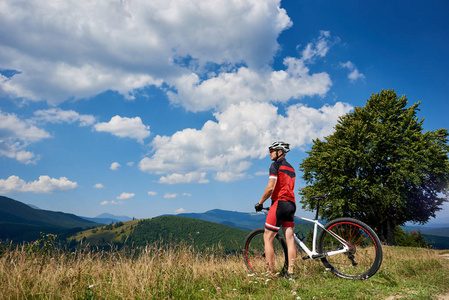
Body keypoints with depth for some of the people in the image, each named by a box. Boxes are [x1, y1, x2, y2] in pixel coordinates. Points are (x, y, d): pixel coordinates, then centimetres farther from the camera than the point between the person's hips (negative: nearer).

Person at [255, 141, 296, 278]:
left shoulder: (275, 165, -5)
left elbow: (270, 188, -14)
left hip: (279, 203, -8)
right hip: (291, 204, 8)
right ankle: (290, 272, 6)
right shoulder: (291, 168, 21)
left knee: (268, 237, -2)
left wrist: (260, 203, -4)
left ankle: (270, 272, -2)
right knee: (289, 238, 5)